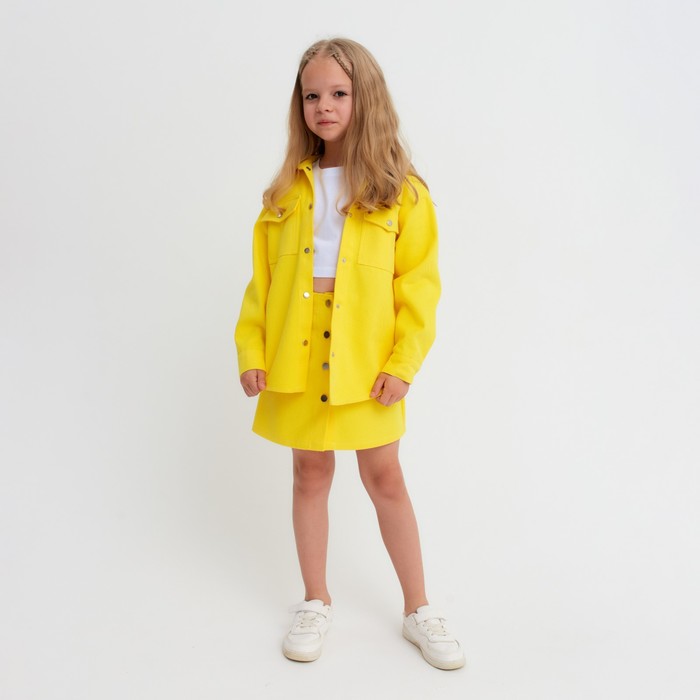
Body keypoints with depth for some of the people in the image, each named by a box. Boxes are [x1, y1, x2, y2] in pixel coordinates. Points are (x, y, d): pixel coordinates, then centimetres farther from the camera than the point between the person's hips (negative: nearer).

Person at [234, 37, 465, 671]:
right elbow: (263, 278, 5)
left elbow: (419, 284, -6)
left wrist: (403, 362, -12)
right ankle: (316, 602, 32)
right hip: (296, 361, 3)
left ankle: (419, 609, 26)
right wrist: (251, 350, -2)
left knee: (384, 477, 7)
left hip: (366, 365, -2)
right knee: (311, 473, 13)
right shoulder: (288, 190, 5)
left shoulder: (400, 190, -4)